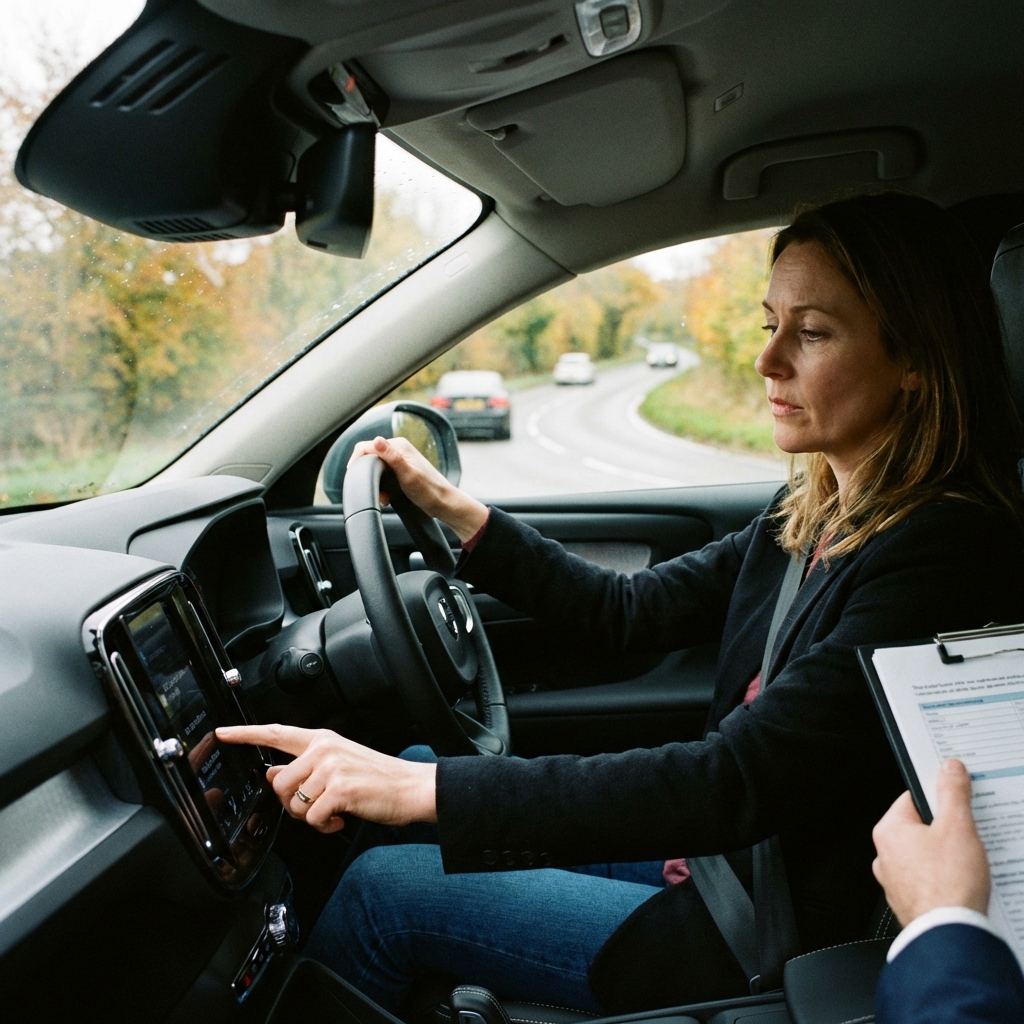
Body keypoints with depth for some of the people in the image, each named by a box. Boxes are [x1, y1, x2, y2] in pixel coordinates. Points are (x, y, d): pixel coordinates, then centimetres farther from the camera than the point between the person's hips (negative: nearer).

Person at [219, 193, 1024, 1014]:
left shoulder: (948, 555, -26)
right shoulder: (816, 517, 1)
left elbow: (732, 784, -33)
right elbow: (629, 611, 8)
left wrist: (421, 786, -35)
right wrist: (454, 509, 4)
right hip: (721, 854, 8)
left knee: (383, 888, -5)